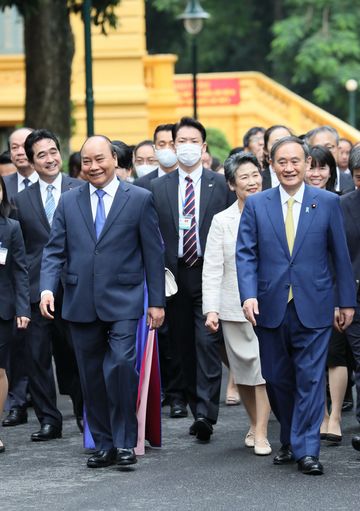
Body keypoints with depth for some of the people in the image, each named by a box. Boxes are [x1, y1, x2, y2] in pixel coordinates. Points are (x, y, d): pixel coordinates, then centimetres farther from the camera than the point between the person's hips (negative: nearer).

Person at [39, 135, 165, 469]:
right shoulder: (68, 202, 10)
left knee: (121, 364, -20)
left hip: (123, 302, -3)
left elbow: (153, 253, 3)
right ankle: (104, 445, 17)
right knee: (92, 378, 7)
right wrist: (47, 288, -10)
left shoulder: (139, 199, 2)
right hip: (81, 304, 3)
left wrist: (157, 301, 0)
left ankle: (125, 441, -8)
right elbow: (54, 251, 7)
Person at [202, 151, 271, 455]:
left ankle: (261, 434, -5)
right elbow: (212, 269, -3)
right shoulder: (222, 222, 1)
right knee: (243, 370, 8)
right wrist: (211, 309, -13)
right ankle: (254, 423, 28)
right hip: (235, 307, 1)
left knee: (265, 367, -9)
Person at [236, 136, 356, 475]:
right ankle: (290, 441, 26)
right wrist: (249, 295, -13)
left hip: (313, 308, -2)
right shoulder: (256, 205, 5)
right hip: (271, 307, 2)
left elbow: (340, 255, 6)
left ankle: (307, 450, -3)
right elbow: (246, 254, 1)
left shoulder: (328, 203, 2)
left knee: (310, 379, -5)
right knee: (277, 380, 10)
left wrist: (346, 301, 5)